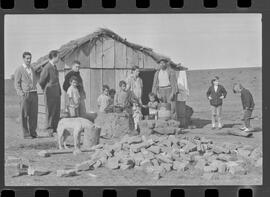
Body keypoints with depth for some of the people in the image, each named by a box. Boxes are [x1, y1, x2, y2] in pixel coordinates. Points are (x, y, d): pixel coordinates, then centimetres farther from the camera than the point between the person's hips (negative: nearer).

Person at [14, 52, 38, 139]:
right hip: (25, 95, -5)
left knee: (34, 114, 4)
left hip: (34, 94, 5)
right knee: (25, 115, -2)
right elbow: (16, 84, -4)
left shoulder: (33, 69, 15)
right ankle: (26, 134, 2)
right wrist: (21, 93, -15)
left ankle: (33, 132, 12)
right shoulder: (19, 70, -2)